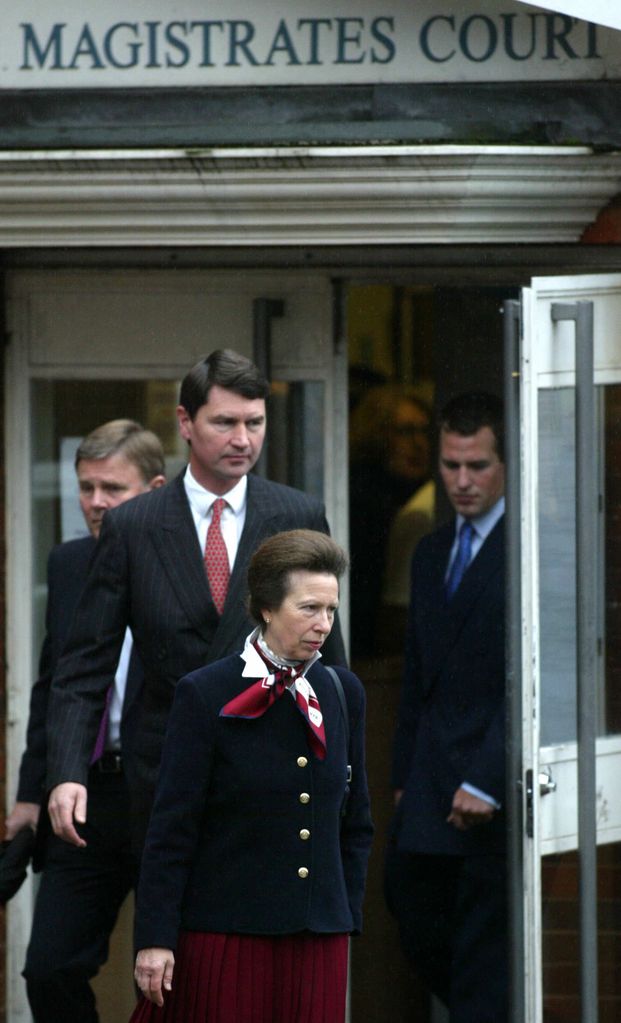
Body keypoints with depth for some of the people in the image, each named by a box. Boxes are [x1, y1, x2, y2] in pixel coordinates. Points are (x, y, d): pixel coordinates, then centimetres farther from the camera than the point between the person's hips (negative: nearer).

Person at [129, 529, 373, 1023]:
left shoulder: (343, 692, 10)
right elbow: (172, 828, -6)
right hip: (223, 931, -4)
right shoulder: (204, 695, -5)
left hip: (319, 934, 4)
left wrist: (347, 917, 10)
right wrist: (155, 938, -10)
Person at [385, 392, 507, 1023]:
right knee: (416, 917, 8)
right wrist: (404, 777, 16)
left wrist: (488, 782, -19)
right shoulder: (431, 555, 17)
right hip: (431, 794, 8)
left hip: (494, 795, -8)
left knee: (482, 952, -4)